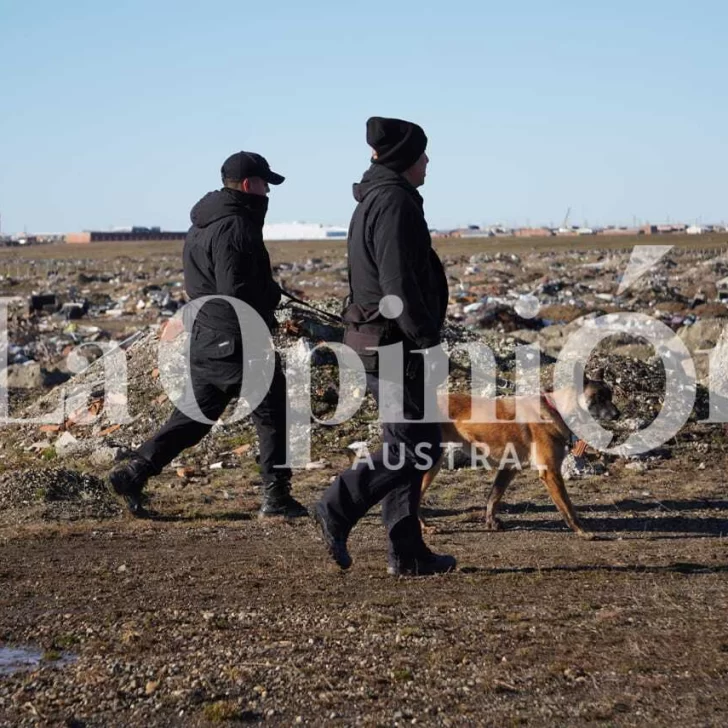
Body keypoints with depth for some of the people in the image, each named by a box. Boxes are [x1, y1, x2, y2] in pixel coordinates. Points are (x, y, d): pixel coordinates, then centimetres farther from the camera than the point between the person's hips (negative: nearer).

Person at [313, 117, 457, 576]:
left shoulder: (373, 201, 18)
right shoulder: (395, 202, -15)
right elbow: (400, 285, -23)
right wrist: (429, 340, -18)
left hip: (376, 343, 11)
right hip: (395, 345, -11)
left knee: (405, 445, 12)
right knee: (419, 446, -5)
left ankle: (407, 552, 15)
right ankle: (338, 510, -4)